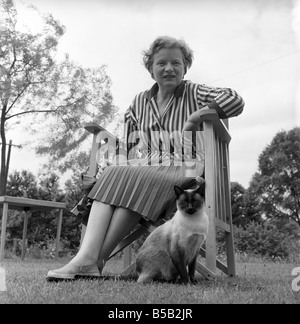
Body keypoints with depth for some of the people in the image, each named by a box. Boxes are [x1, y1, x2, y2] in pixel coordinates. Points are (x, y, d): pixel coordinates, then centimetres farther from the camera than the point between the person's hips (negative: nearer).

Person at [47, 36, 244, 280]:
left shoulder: (194, 93, 9)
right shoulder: (140, 102, 20)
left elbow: (235, 100, -5)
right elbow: (130, 144, 24)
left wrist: (197, 116, -11)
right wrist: (133, 157, 4)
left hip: (183, 171, -4)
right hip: (147, 168, 4)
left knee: (132, 178, -33)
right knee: (112, 173, -29)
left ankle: (95, 261, -31)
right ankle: (86, 256, -40)